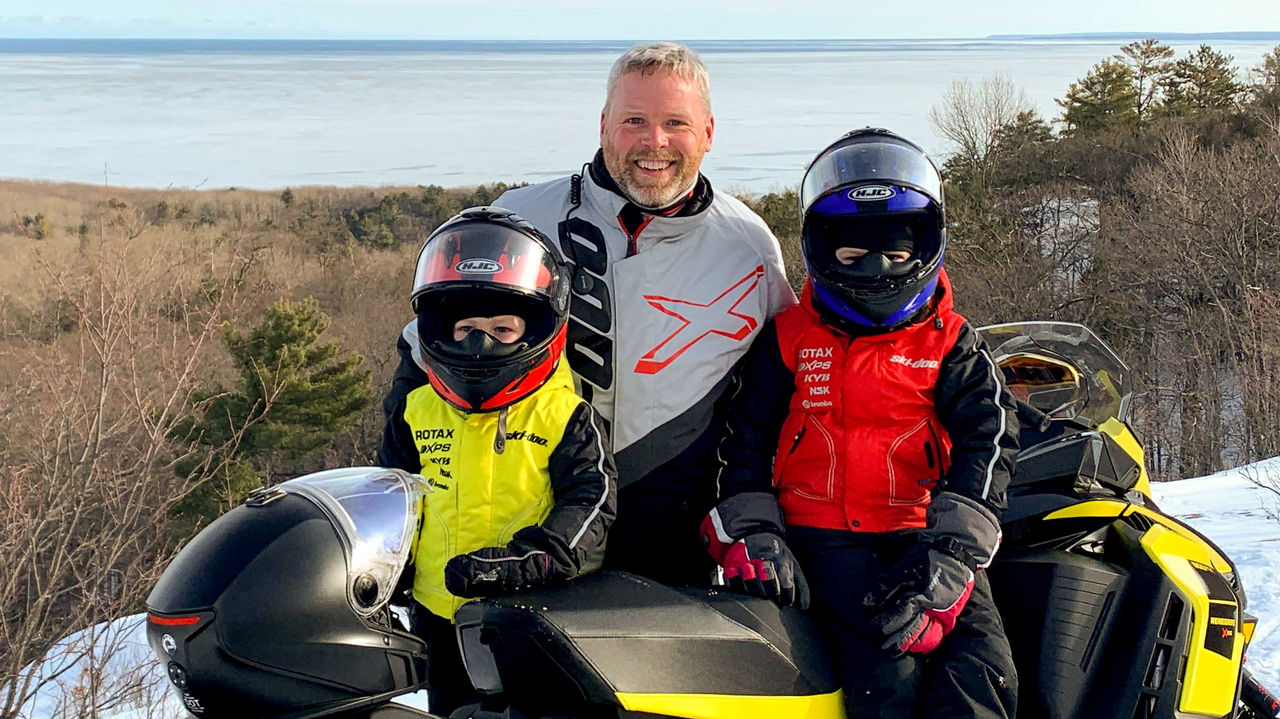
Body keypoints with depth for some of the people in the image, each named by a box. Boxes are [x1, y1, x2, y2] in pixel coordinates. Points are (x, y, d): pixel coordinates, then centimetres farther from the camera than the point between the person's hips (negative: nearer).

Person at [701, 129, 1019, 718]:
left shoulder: (951, 345, 11)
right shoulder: (787, 342, 12)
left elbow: (986, 442, -1)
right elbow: (742, 442, 13)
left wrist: (950, 551, -15)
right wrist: (748, 533, -4)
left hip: (923, 535, 1)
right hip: (822, 538, -1)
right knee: (889, 667, -28)